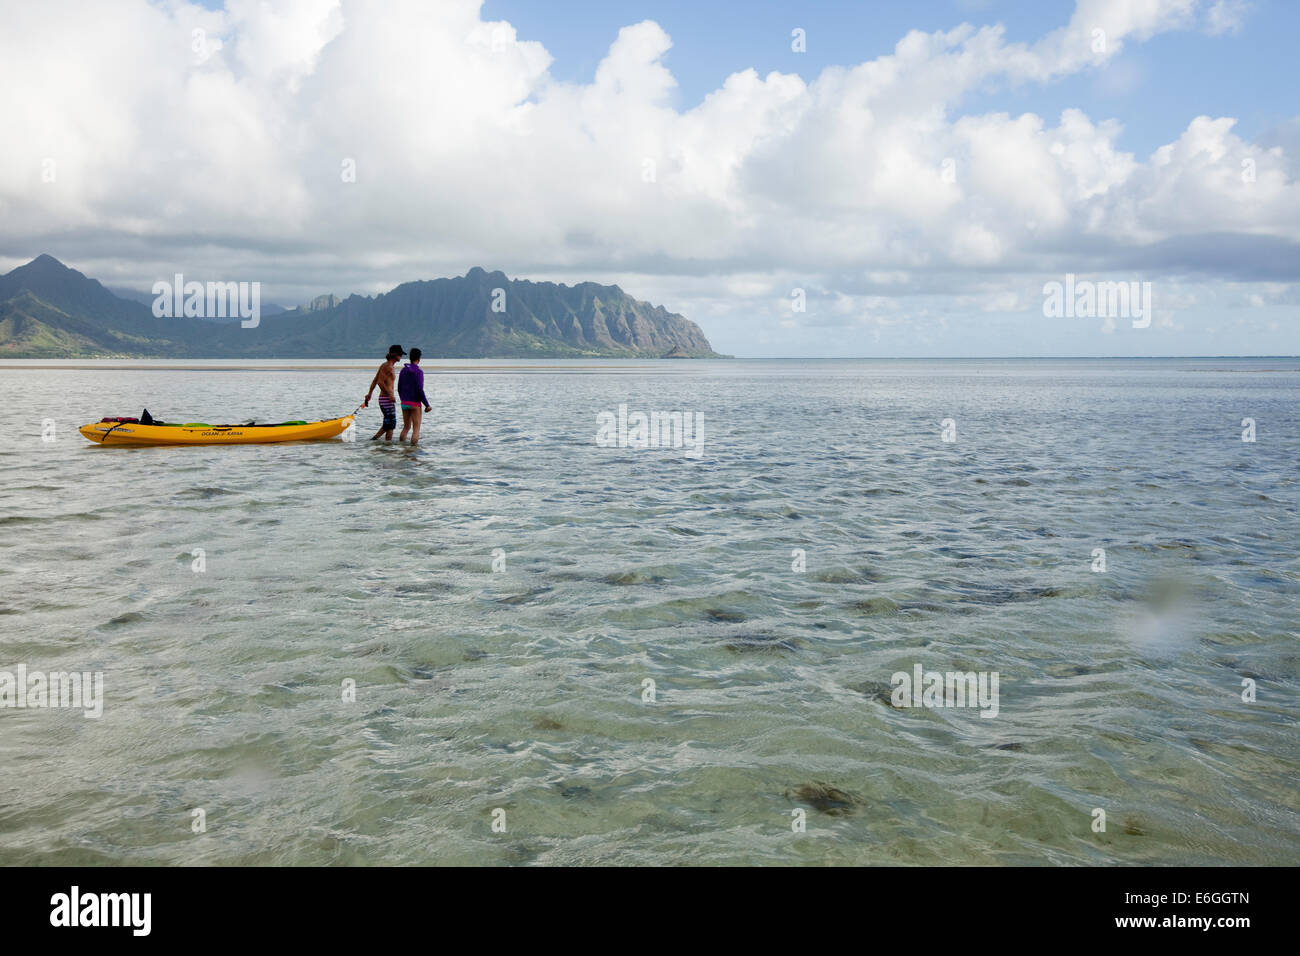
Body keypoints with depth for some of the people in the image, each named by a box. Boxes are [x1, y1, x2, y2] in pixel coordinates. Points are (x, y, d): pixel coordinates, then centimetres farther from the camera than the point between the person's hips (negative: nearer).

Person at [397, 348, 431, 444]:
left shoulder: (404, 370, 7)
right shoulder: (418, 371, -13)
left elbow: (399, 388, 12)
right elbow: (419, 390, -18)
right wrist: (427, 405, -12)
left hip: (404, 403, 6)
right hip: (415, 403, -6)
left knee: (406, 427, 18)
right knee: (416, 429, -1)